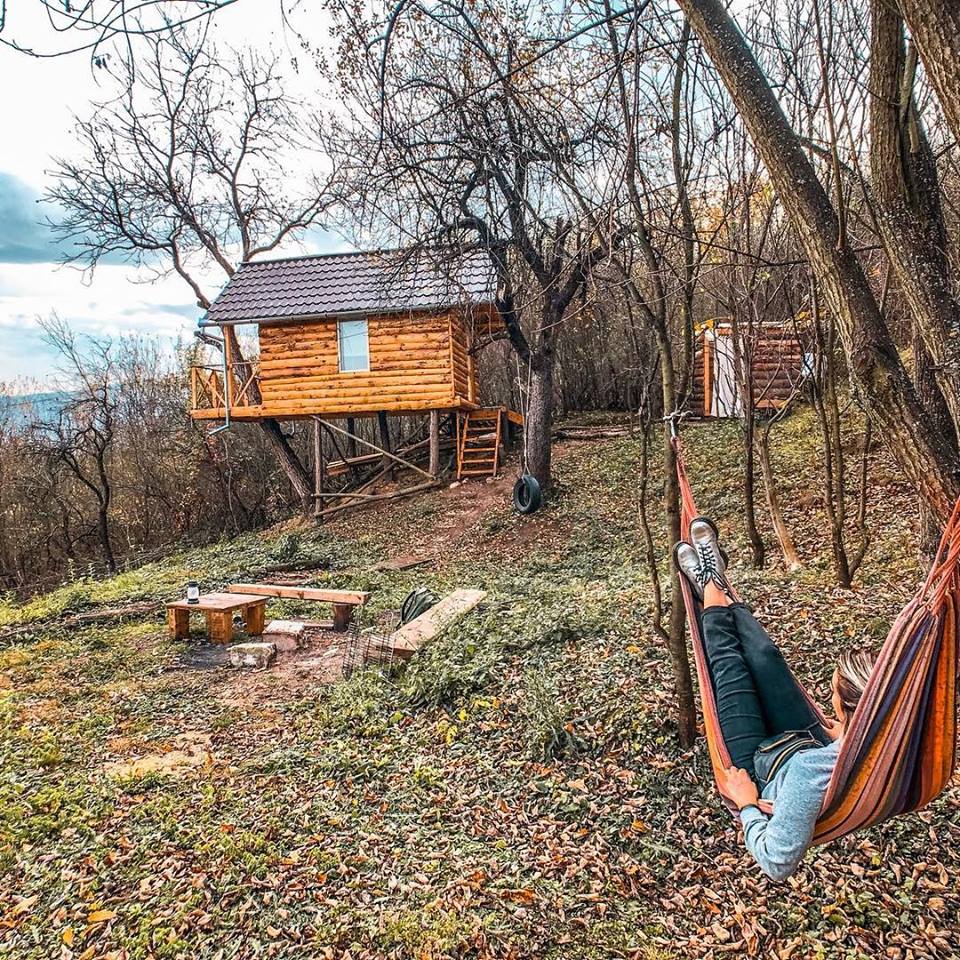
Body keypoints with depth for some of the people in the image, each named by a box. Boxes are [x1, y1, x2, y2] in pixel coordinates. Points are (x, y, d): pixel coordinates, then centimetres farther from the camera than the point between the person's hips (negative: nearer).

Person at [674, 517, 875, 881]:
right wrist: (844, 740, 0)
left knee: (730, 666, 4)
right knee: (765, 657, 7)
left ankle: (712, 591, 36)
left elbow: (777, 864, -43)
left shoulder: (812, 770, -51)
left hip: (759, 770, -5)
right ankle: (721, 582, 36)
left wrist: (746, 806, -28)